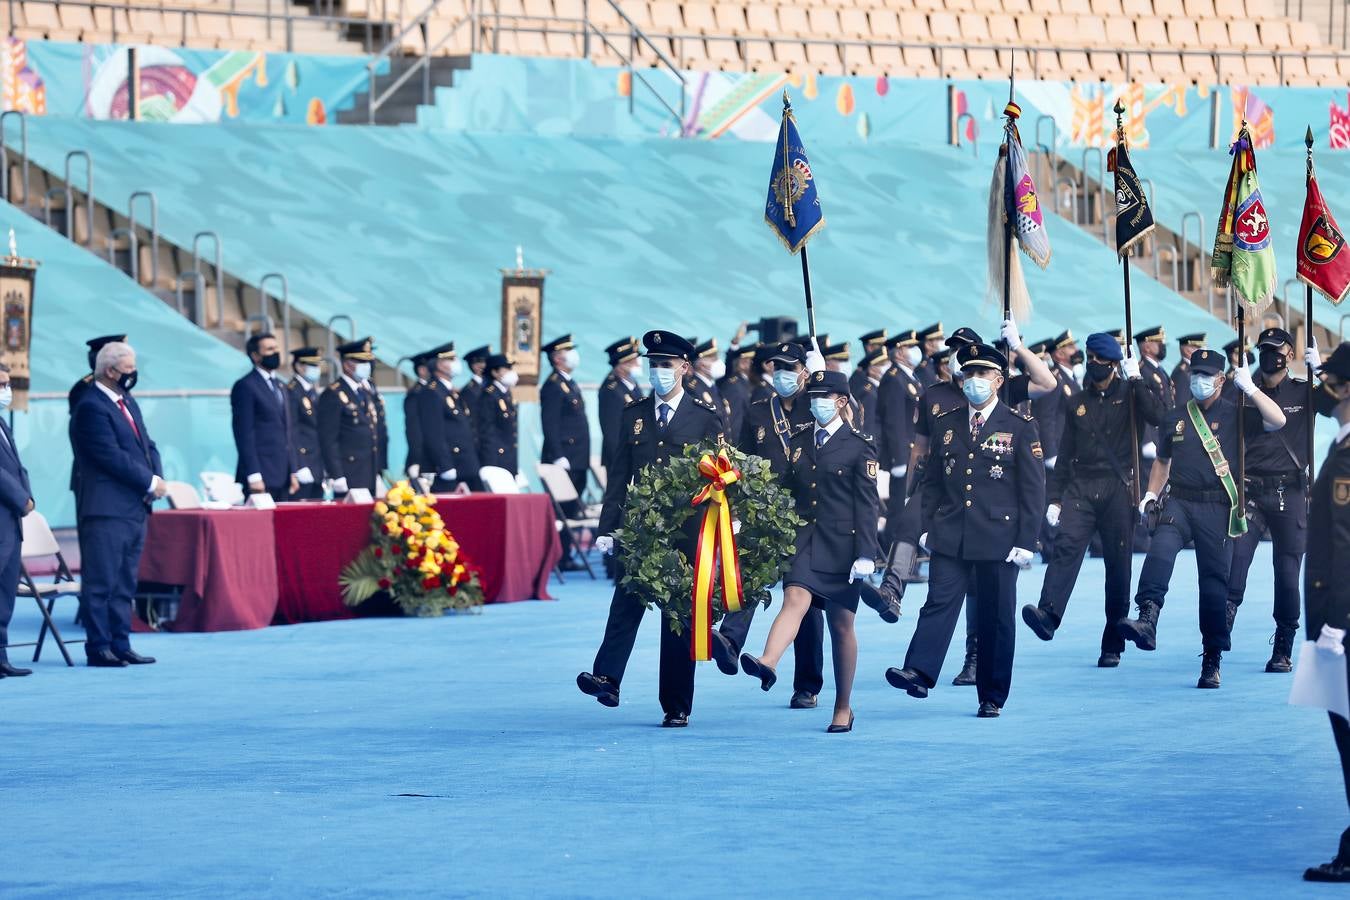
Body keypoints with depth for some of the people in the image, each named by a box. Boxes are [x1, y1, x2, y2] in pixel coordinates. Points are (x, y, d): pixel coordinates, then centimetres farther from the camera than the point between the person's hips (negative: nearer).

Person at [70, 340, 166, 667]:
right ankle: (98, 648, -3)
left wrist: (157, 478, -2)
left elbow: (147, 445, 17)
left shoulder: (128, 402, 17)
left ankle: (120, 645, 15)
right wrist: (151, 483, -12)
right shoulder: (92, 407, -13)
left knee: (125, 584, 11)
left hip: (135, 507, 9)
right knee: (101, 583, -5)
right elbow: (112, 457, -18)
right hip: (107, 510, -9)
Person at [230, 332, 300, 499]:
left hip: (282, 477, 7)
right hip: (261, 476, -7)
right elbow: (244, 435, -11)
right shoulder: (245, 387, -6)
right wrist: (254, 477, -17)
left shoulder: (278, 386, 20)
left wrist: (293, 472, 14)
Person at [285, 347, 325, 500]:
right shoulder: (291, 391, -9)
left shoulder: (313, 392, 17)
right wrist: (299, 468, -18)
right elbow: (291, 432, -14)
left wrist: (324, 468, 17)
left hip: (317, 469, 8)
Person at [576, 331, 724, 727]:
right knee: (626, 601, -16)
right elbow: (619, 475, 10)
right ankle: (607, 679, -28)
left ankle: (677, 707, 5)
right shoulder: (633, 414, 11)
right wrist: (607, 528, 3)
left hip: (686, 531, -2)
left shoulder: (706, 417, 4)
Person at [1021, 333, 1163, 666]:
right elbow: (1065, 454, 17)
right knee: (1066, 547, -21)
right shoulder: (1080, 401, 17)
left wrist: (1136, 379, -13)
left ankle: (1112, 647, 5)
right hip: (1080, 488, 2)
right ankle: (1047, 615, -38)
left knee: (1118, 567, 0)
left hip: (1118, 489, -2)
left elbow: (1156, 416, -16)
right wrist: (1053, 498, 11)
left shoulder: (1129, 395, 7)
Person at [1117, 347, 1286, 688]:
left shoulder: (1234, 415, 4)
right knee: (1161, 548, -28)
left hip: (1217, 508, -2)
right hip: (1178, 503, 2)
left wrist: (1250, 389, -13)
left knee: (1214, 581, 0)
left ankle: (1212, 661, 9)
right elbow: (1162, 461, 27)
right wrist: (1151, 494, 14)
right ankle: (1147, 621, -43)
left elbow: (1277, 421, -10)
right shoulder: (1176, 417, 16)